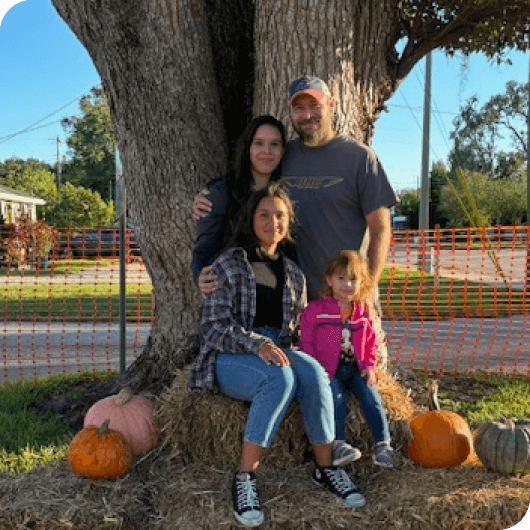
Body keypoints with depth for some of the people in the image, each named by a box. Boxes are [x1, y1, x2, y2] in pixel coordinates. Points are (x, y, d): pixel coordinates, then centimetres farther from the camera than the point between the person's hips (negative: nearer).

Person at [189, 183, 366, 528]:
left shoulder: (293, 275, 14)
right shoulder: (227, 266, -1)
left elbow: (297, 328, 21)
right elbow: (213, 327, -9)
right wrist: (257, 345, -26)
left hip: (277, 351, 4)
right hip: (228, 359, -4)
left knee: (312, 371, -30)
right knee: (280, 377, -35)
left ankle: (326, 467, -17)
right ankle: (245, 478, -27)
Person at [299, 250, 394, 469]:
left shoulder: (363, 315, 12)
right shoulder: (315, 310, 0)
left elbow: (371, 343, 19)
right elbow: (306, 343, 0)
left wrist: (369, 366, 2)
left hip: (355, 369, 3)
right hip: (328, 370, -3)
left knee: (370, 393, -19)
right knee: (337, 396, -28)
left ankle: (382, 444, -17)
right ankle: (338, 444, -27)